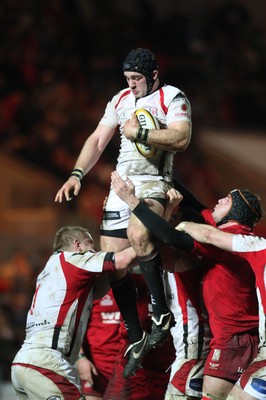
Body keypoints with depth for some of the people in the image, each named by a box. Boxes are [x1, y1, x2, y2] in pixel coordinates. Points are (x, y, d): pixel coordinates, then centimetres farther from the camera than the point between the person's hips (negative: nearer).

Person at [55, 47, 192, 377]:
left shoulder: (172, 98, -4)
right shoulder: (120, 100, 16)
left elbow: (181, 139, -19)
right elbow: (98, 140, 17)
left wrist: (139, 133, -16)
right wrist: (77, 174, 4)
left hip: (153, 183, -7)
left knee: (138, 234, -37)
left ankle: (161, 311, -25)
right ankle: (135, 339, 12)